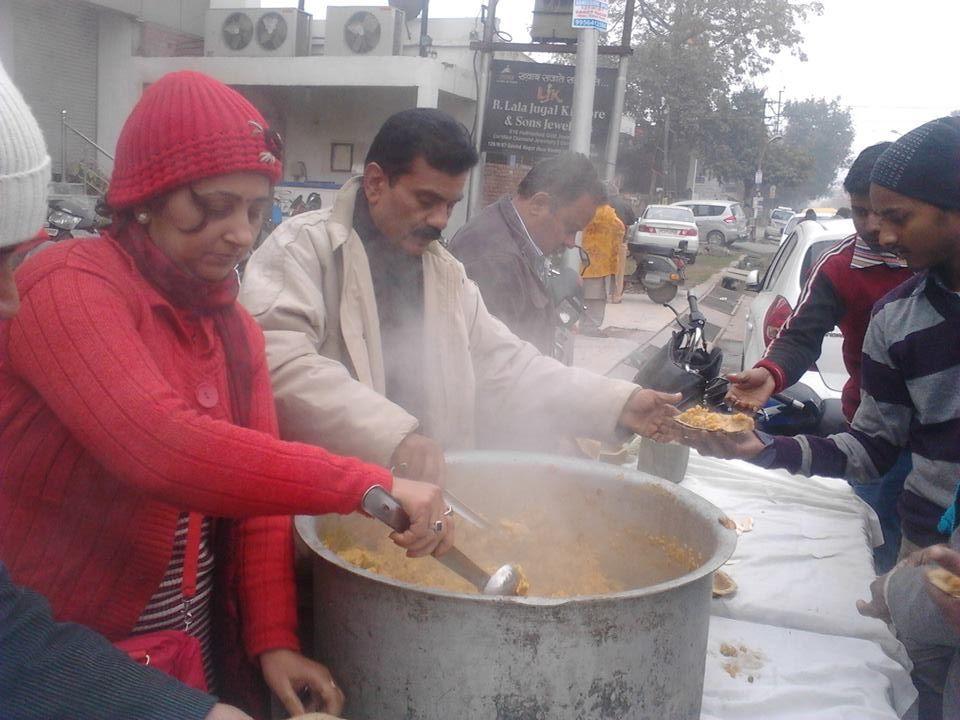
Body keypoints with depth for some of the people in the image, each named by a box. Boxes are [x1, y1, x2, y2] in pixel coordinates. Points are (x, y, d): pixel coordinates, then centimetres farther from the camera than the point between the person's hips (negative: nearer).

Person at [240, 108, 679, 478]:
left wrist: (618, 404, 4)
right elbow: (279, 360, -23)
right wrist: (394, 435, -32)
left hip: (421, 496, 5)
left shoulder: (446, 273, 15)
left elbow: (507, 368, 15)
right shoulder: (305, 246, -8)